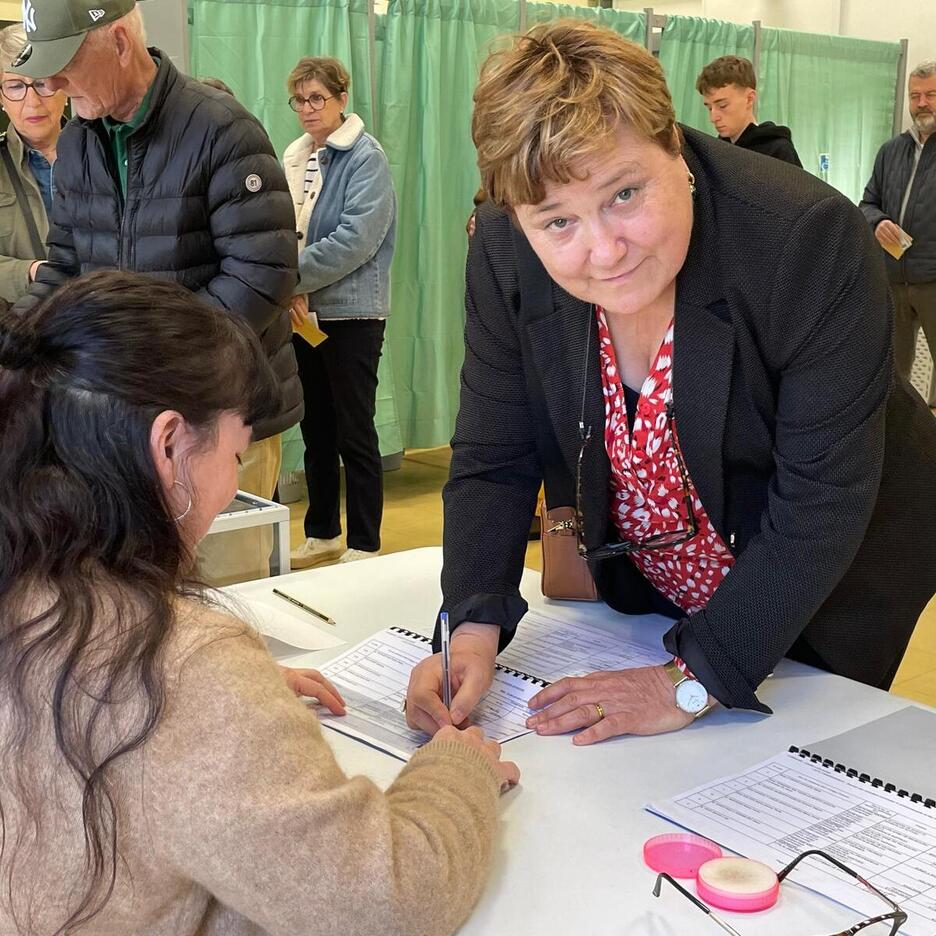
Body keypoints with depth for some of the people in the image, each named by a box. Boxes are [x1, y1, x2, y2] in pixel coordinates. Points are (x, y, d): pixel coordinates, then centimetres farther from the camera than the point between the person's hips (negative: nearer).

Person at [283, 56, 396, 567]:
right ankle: (322, 533, 27)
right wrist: (292, 290, -10)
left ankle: (364, 545, 9)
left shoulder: (366, 158, -8)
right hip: (302, 314, 6)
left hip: (351, 313, -6)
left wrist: (291, 277, -19)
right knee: (315, 429, 14)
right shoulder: (294, 159, 10)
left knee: (355, 433, -1)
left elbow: (355, 239, -19)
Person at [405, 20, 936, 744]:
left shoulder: (813, 239, -33)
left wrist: (692, 682, -30)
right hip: (646, 585, 4)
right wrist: (474, 629, -27)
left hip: (826, 588, -3)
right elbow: (493, 460, -13)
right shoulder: (505, 253, -20)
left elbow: (822, 501, -30)